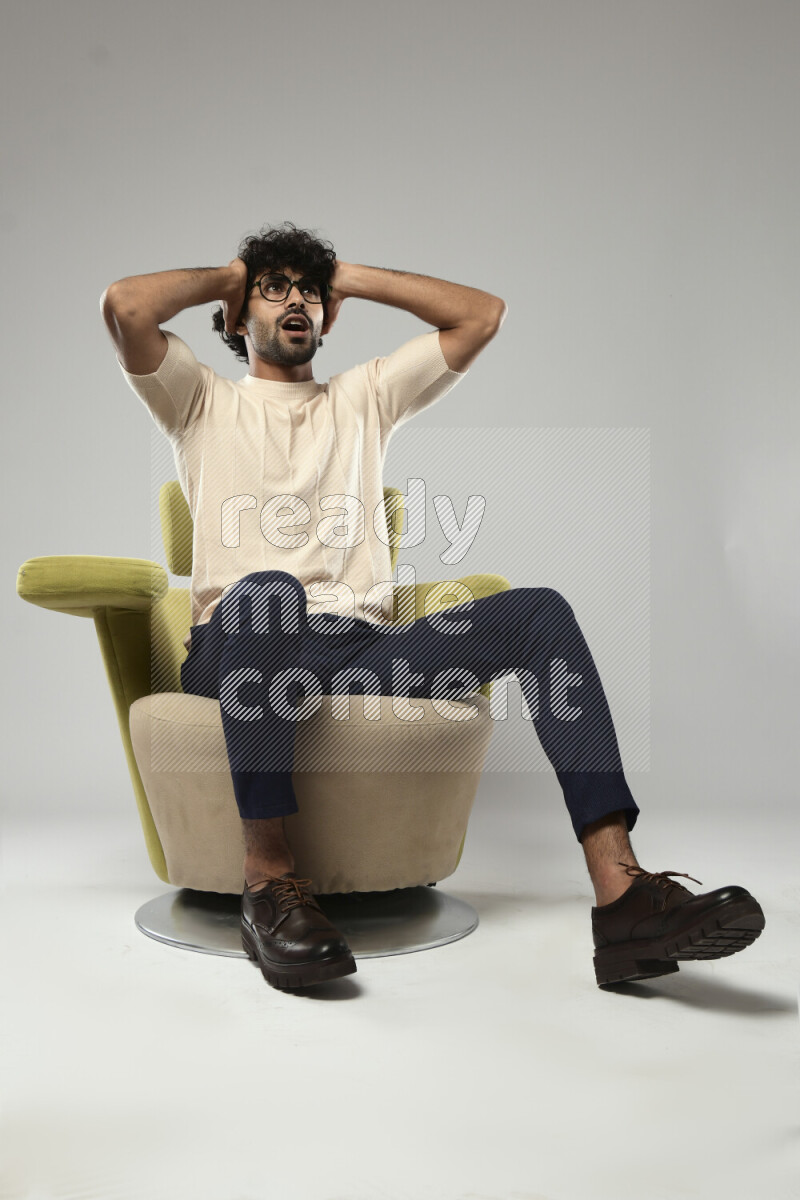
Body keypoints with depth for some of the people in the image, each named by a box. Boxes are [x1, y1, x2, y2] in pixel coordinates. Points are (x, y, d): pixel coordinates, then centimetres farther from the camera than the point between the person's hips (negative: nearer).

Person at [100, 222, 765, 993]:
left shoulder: (364, 396, 30)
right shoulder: (204, 402, 20)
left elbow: (482, 314, 25)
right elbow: (124, 305, 2)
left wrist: (351, 278, 27)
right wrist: (225, 278, 19)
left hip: (363, 649, 3)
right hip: (240, 648, -3)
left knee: (536, 611, -19)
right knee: (267, 591, -40)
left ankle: (622, 895, -30)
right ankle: (268, 874, -31)